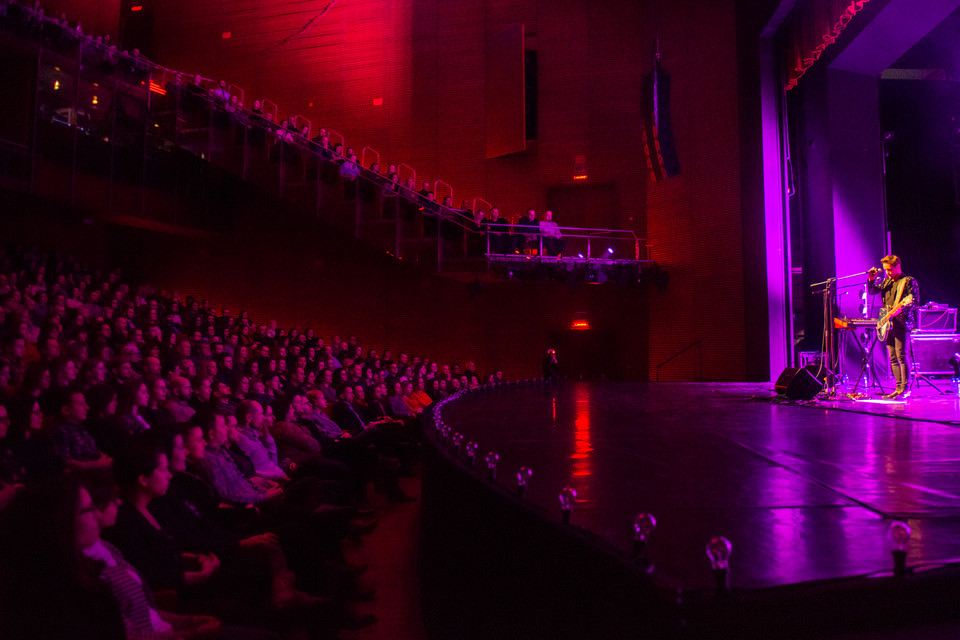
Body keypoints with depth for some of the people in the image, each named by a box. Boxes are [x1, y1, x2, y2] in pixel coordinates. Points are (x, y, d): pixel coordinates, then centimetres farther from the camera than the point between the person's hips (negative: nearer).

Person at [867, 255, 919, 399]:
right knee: (893, 358, 8)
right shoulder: (886, 281, 16)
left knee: (902, 357, -10)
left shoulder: (909, 281, -4)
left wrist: (900, 309, -24)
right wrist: (871, 279, 1)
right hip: (888, 324, 7)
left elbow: (915, 302, -10)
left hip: (902, 323, -7)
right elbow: (872, 291, 18)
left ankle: (905, 389, -7)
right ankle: (899, 388, 13)